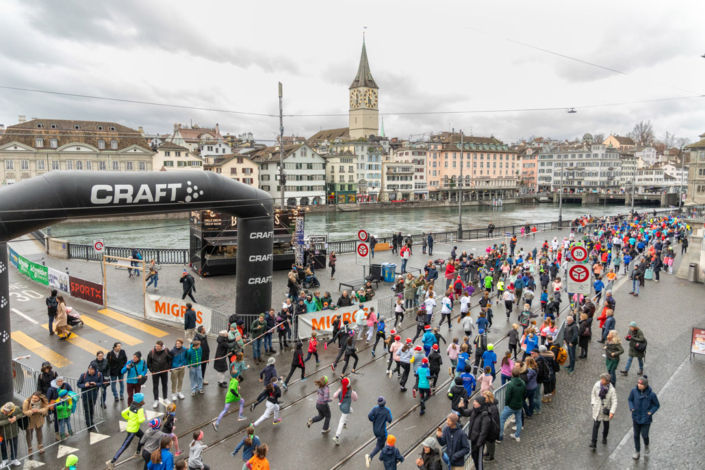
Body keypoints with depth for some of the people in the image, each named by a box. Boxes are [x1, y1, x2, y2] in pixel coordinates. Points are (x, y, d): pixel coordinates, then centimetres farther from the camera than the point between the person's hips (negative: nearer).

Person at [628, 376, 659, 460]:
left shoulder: (651, 394, -20)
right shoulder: (634, 391, -13)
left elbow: (657, 405, -4)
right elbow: (630, 400, 5)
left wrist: (650, 412, -17)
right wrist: (631, 408, -11)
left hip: (646, 419, -2)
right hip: (636, 417, 2)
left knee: (644, 435, 6)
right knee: (636, 435, 14)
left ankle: (646, 445, 41)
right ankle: (637, 451, 34)